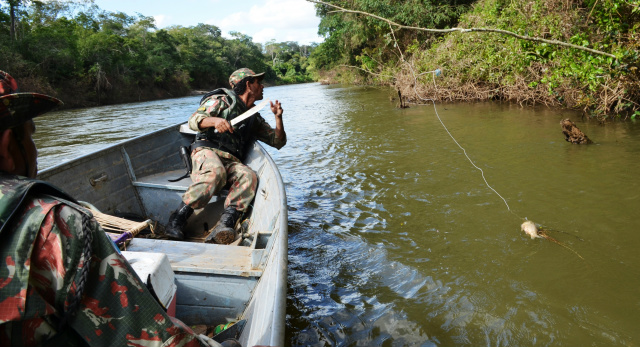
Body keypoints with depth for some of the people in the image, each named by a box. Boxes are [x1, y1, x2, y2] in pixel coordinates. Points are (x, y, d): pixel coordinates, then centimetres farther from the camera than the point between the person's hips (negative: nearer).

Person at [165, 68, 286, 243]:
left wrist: (278, 118, 9)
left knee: (249, 176, -31)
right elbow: (193, 120, -2)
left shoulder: (254, 119, 27)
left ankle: (225, 226, -47)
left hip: (232, 161, 4)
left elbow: (278, 142, 26)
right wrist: (214, 120, -24)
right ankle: (177, 220, -35)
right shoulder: (222, 101, 10)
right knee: (216, 172, -39)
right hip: (207, 151, -4)